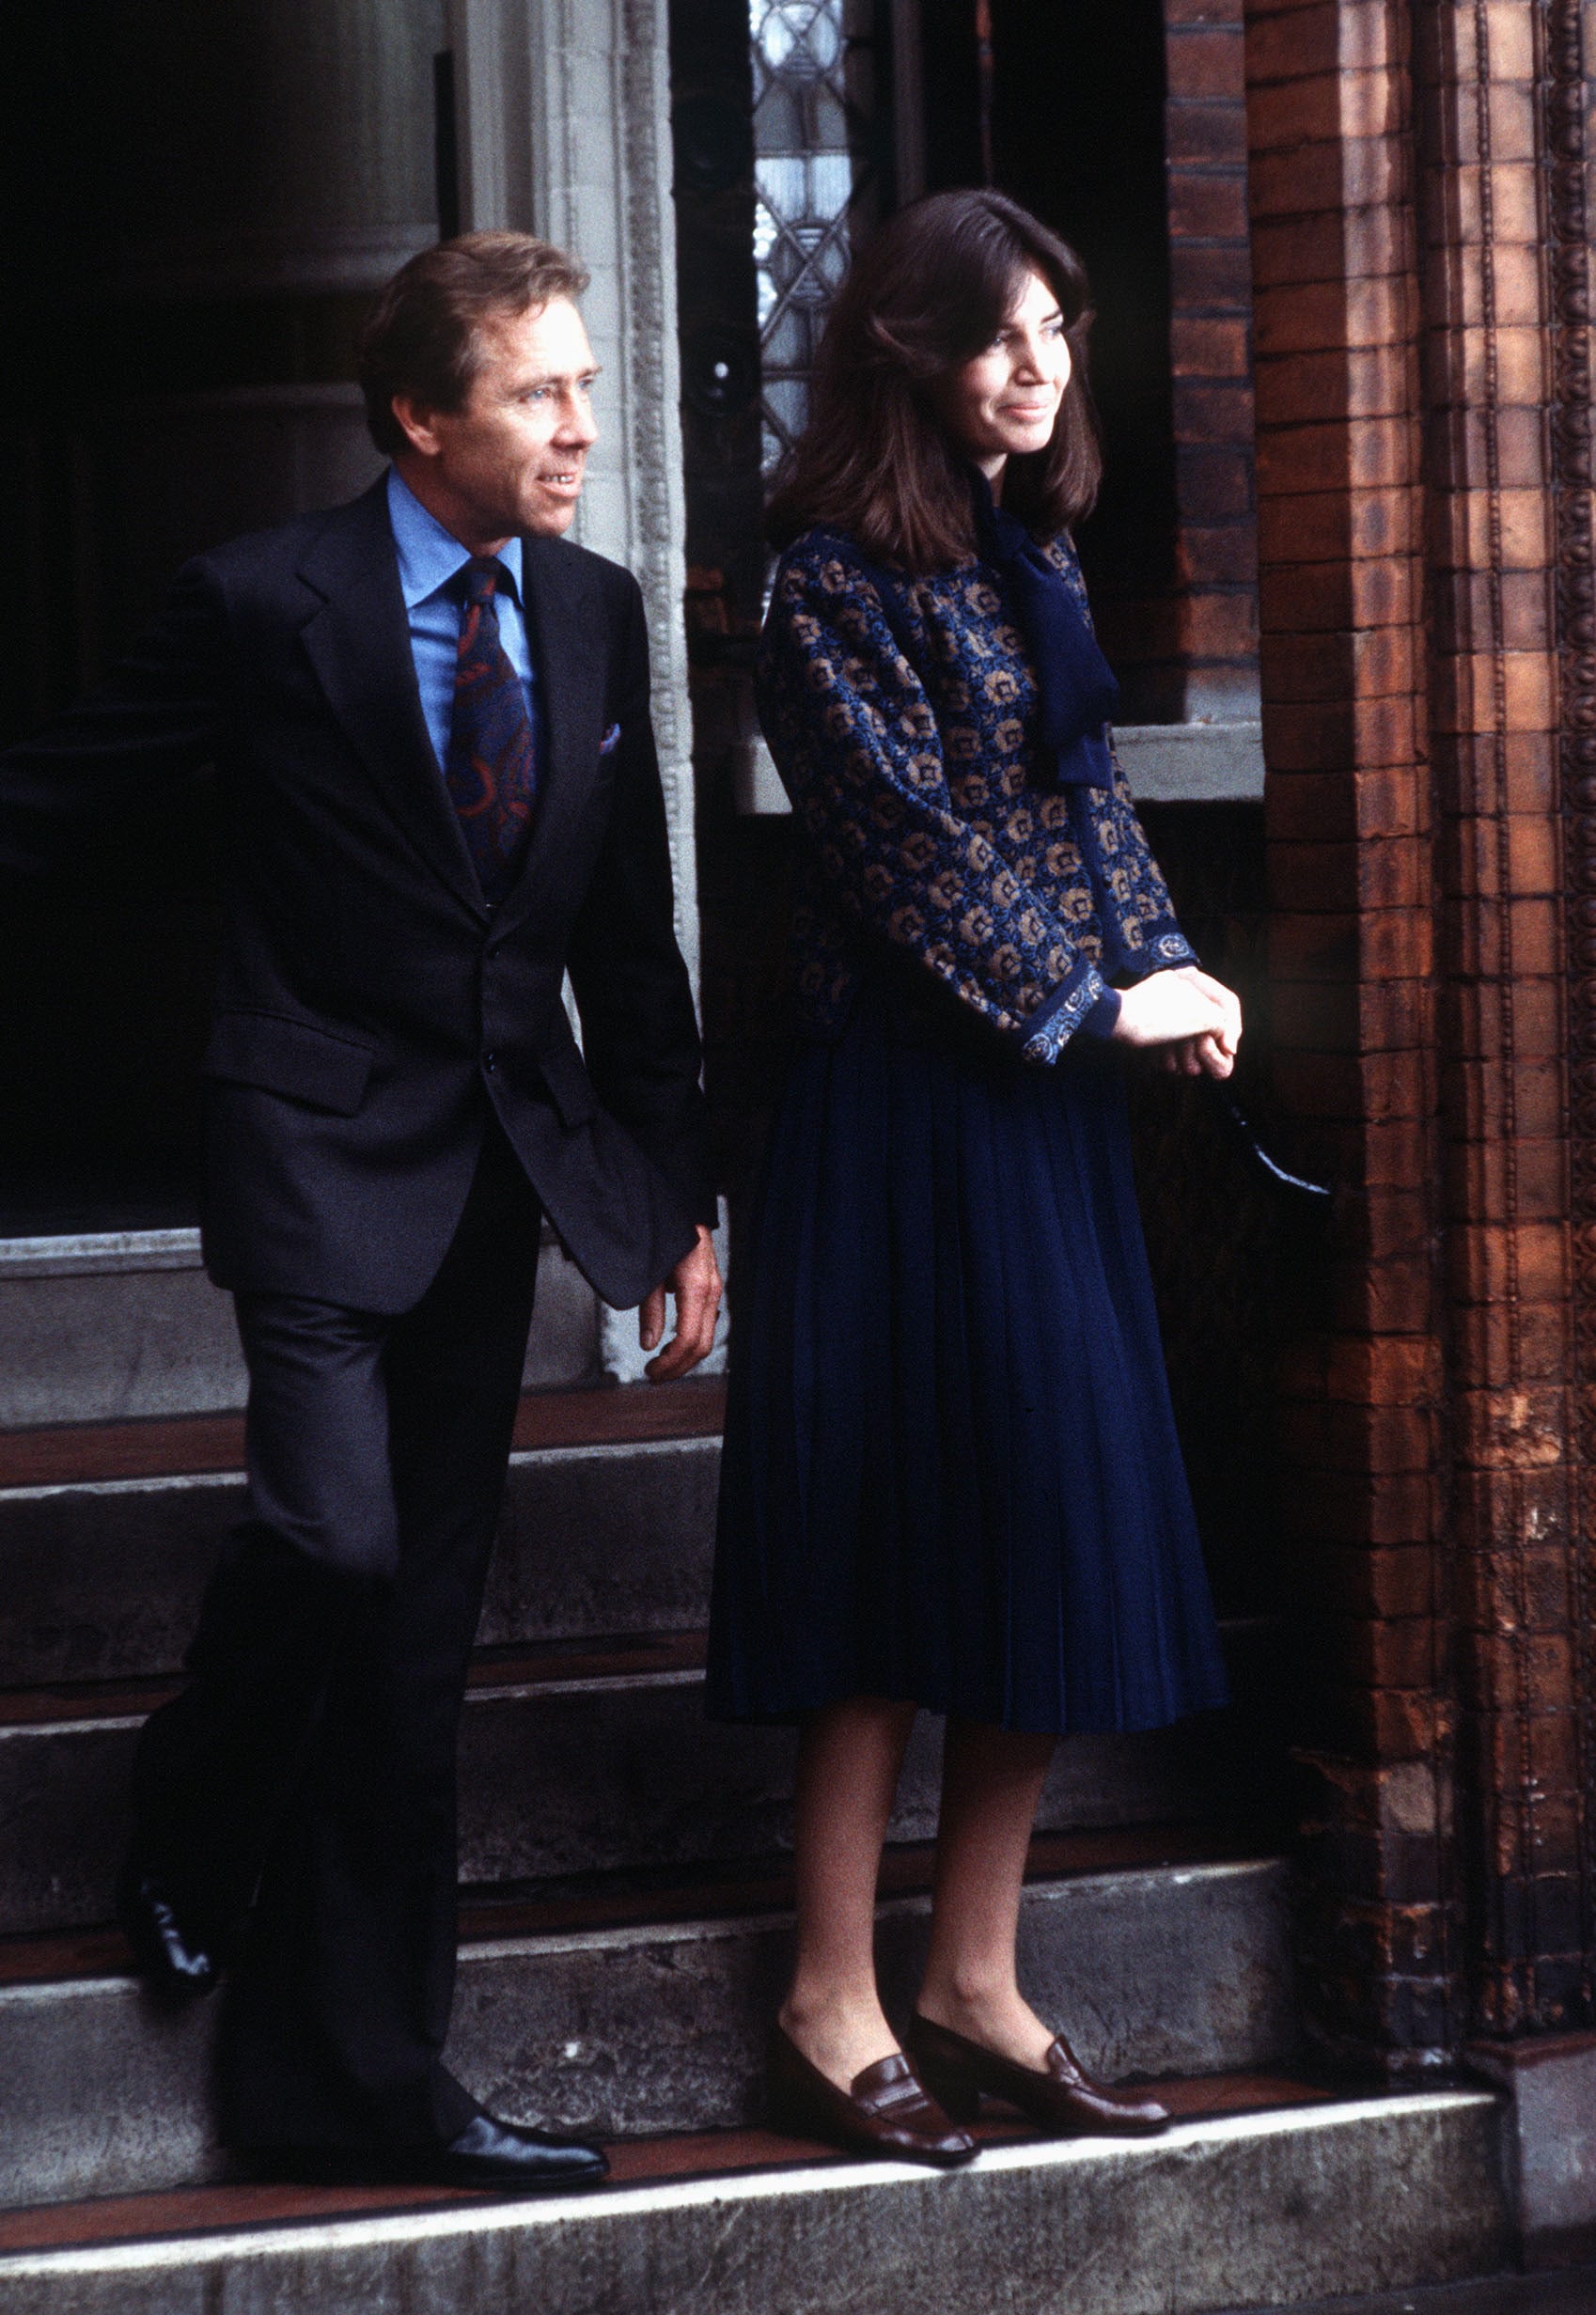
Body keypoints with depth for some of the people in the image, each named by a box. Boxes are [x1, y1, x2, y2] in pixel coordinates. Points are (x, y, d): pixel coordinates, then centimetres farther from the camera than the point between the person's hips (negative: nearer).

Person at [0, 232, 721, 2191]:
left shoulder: (595, 616, 8)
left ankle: (357, 2076, 21)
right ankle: (194, 1843, 6)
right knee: (336, 1529, -22)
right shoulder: (266, 606, -9)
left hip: (503, 1163, 5)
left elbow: (628, 934, 14)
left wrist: (677, 1198, 14)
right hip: (325, 1144, -5)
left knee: (420, 1628, 9)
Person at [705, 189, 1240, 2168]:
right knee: (905, 1534, -6)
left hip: (1054, 1094, 8)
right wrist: (1096, 1003, -10)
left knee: (1055, 1532, 7)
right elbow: (914, 837, -14)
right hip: (907, 1097, -8)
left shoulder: (1036, 552, 13)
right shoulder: (839, 577, -11)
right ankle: (832, 2008, 1)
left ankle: (973, 1983, 15)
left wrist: (1172, 976, 0)